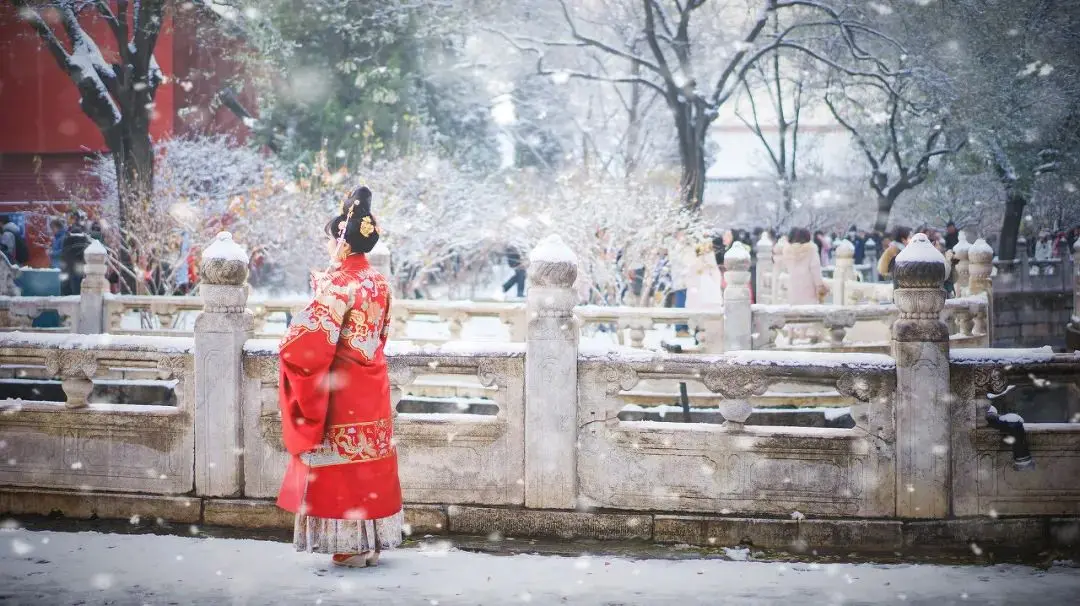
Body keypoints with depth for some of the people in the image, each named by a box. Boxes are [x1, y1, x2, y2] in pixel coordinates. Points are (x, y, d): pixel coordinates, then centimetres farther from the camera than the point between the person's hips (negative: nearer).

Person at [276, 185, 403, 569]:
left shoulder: (339, 282, -17)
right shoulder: (379, 282, 7)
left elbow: (309, 340, -22)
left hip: (342, 387, -8)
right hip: (374, 385, 8)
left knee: (344, 465, 0)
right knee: (370, 461, 13)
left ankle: (353, 545, 5)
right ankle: (373, 541, 18)